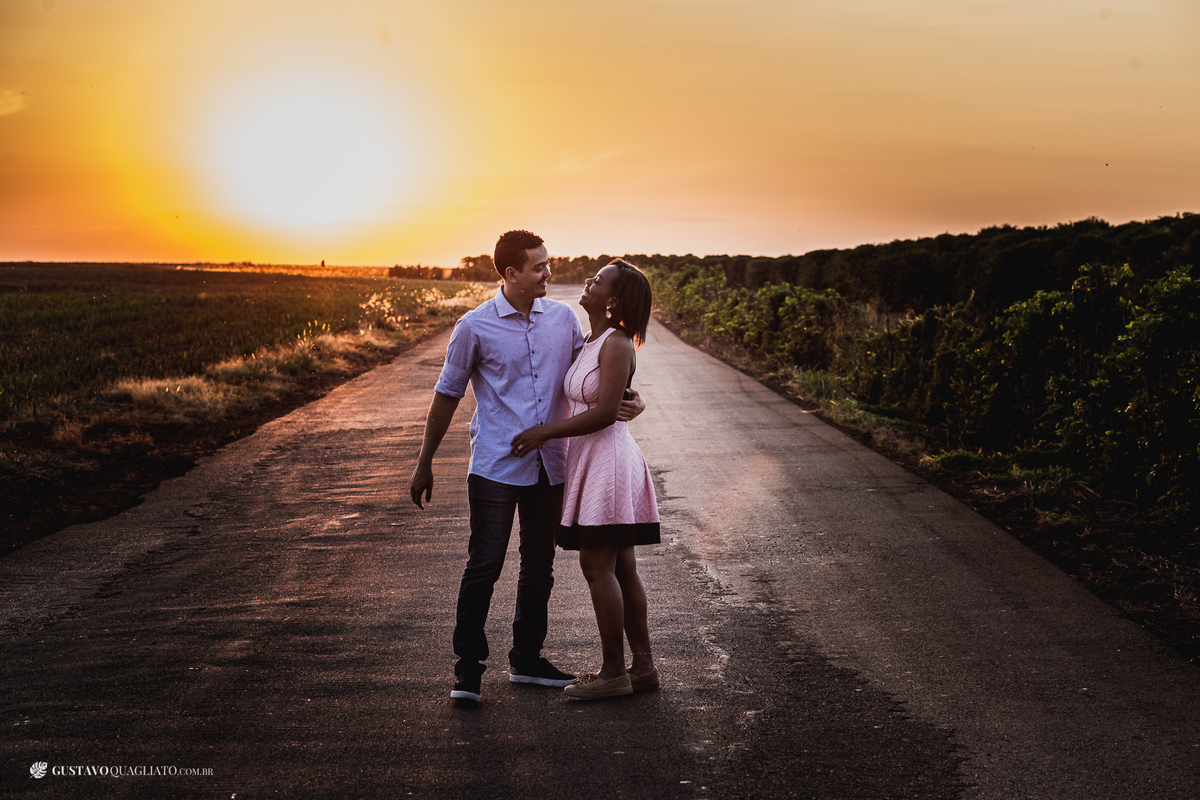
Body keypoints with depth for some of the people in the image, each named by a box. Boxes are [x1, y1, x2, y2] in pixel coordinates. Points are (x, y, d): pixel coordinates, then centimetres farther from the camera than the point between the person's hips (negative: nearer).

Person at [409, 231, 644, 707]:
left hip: (549, 466, 5)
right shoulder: (475, 327, -5)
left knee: (539, 566, 13)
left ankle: (526, 659, 26)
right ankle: (467, 668, 6)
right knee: (484, 565, -5)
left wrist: (625, 401, -11)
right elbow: (447, 396, 2)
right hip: (496, 467, -5)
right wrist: (424, 465, 4)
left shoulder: (563, 318, 6)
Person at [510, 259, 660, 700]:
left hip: (607, 460, -9)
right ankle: (643, 665, 17)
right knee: (620, 568, 11)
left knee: (596, 566, -5)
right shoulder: (595, 342, 13)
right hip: (593, 461, 9)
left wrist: (545, 432, -15)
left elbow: (605, 413, -20)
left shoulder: (617, 344, -15)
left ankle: (613, 671, 3)